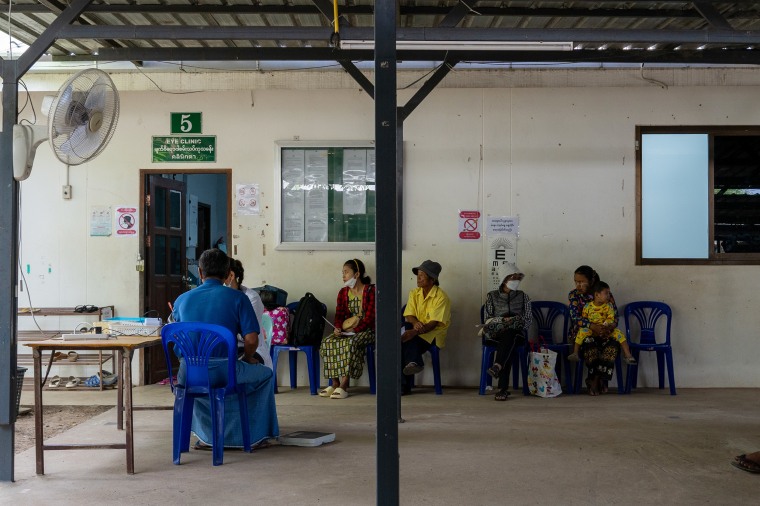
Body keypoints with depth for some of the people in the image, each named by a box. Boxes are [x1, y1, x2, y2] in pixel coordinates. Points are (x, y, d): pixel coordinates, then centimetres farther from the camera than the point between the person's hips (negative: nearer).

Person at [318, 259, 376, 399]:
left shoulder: (370, 290, -6)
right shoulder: (343, 292, 13)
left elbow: (370, 316, -12)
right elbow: (339, 314, 10)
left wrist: (354, 330, -20)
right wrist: (338, 328, -12)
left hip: (365, 330, -6)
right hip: (346, 330, 6)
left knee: (350, 343, -36)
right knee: (328, 342, -22)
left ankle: (343, 386, -34)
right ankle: (335, 384, -19)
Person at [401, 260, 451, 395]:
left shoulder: (441, 297, -11)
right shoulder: (414, 293, 9)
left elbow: (434, 323, -20)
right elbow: (409, 315, 1)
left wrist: (414, 332, -35)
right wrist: (415, 323, -24)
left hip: (434, 334, -5)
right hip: (417, 332, 5)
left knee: (406, 340, -30)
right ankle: (415, 363, -27)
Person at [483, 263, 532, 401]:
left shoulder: (523, 296, 15)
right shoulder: (492, 296, 13)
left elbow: (528, 322, 8)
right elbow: (487, 319, 4)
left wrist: (515, 322, -11)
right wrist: (503, 320, -13)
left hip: (516, 334, 1)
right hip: (494, 334, 0)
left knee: (509, 337, -39)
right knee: (509, 345, -37)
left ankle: (497, 366, -60)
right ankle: (503, 388, -47)